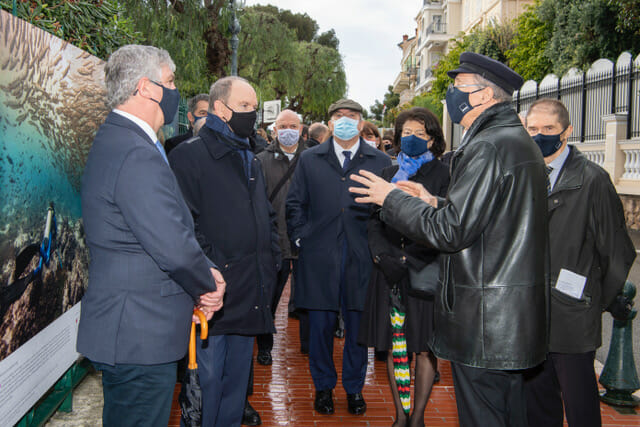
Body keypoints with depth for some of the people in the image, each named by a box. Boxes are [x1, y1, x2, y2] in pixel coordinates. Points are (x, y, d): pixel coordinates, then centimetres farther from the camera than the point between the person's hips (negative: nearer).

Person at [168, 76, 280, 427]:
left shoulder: (251, 162, 19)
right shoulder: (189, 155, -7)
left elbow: (266, 219, 25)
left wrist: (271, 261, 12)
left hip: (251, 299, 8)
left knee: (238, 378, 17)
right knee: (207, 381, -1)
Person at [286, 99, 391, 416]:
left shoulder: (380, 162, 6)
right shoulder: (309, 160, 9)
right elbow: (295, 203, 11)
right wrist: (301, 239, 2)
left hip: (362, 259, 0)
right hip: (319, 258, 1)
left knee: (358, 326, 8)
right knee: (320, 324, 8)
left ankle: (354, 387, 27)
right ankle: (323, 386, 26)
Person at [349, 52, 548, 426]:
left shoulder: (488, 147, -18)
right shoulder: (519, 140, 14)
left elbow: (452, 230, -21)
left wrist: (392, 197, -10)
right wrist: (436, 203, 15)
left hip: (485, 320, -10)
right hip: (518, 316, 10)